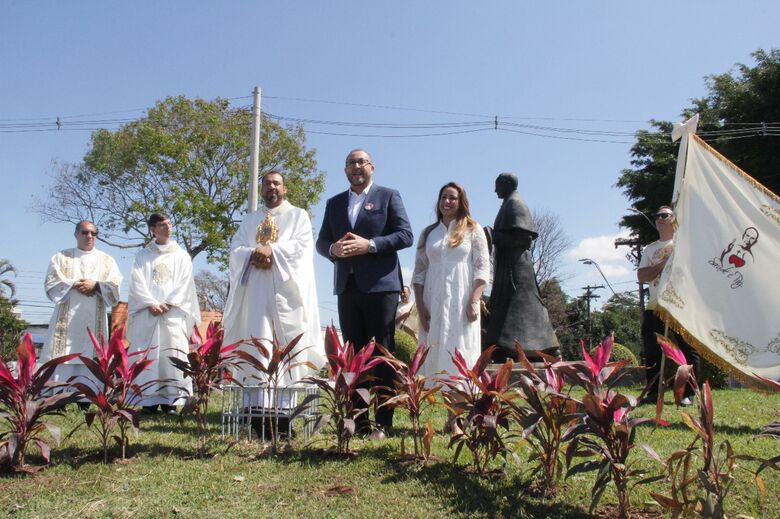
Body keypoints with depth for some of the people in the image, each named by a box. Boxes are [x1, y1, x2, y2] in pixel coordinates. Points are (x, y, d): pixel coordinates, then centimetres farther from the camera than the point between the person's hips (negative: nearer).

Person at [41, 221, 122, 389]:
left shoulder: (107, 260, 16)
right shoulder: (61, 257, 14)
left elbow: (115, 286, 5)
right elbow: (51, 283, 2)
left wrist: (95, 285, -11)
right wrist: (74, 285, -11)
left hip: (94, 320, 1)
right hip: (67, 317, 0)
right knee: (62, 362, -8)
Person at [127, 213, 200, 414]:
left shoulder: (181, 255, 13)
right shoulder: (142, 255, 13)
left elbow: (184, 284, 4)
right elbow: (137, 283, 3)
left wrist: (167, 303, -9)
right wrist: (151, 304, -11)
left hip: (173, 313, 0)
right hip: (148, 313, 0)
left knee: (172, 354, -7)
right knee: (148, 356, -4)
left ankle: (171, 400, -6)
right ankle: (149, 400, -2)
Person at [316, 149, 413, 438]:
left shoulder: (388, 196, 6)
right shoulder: (334, 203, 18)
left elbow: (406, 235, -4)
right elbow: (321, 242, 15)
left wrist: (369, 244, -16)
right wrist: (333, 248, -9)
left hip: (380, 285, -4)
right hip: (347, 286, 5)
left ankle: (384, 422, 1)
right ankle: (358, 419, 12)